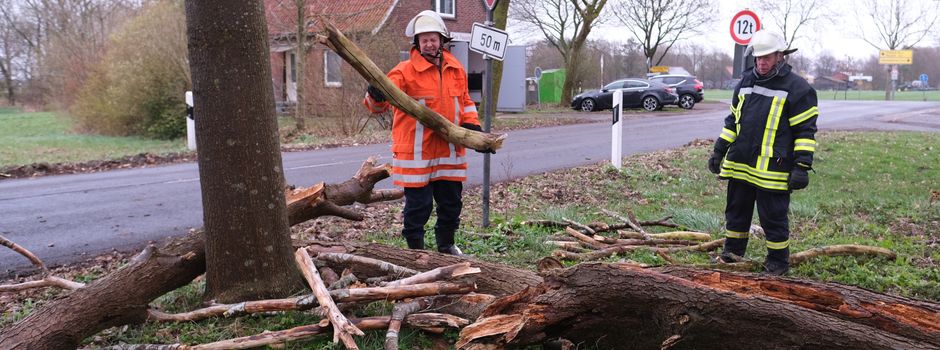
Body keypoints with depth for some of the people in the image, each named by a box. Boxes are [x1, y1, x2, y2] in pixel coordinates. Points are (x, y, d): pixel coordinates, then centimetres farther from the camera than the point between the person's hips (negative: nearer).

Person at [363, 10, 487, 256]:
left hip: (449, 152, 6)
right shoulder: (405, 71, -10)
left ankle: (446, 246, 37)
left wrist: (472, 126, 6)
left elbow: (465, 102, 21)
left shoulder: (456, 70, 8)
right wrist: (376, 96, -39)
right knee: (418, 206, 1)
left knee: (451, 203, 16)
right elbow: (376, 105, -17)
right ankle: (416, 250, 19)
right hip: (416, 154, -5)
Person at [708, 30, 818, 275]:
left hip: (772, 170, -6)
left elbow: (805, 131, -8)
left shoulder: (797, 88, -7)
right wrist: (719, 151, 15)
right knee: (736, 211, 16)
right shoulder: (746, 82, 12)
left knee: (773, 218, 4)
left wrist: (802, 166, -14)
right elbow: (733, 121, 19)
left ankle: (778, 262, 20)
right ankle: (733, 252, 32)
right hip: (739, 165, 6)